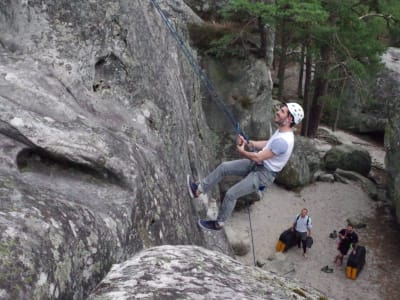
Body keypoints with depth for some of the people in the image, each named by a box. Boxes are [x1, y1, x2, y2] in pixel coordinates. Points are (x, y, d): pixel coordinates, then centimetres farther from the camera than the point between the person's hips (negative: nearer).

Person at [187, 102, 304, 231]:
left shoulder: (283, 140, -31)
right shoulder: (281, 131, 0)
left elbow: (258, 158, -27)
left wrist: (242, 151, -9)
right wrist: (247, 142, 4)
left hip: (263, 174, -9)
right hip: (257, 165, 9)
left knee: (231, 194, -7)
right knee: (224, 167, 4)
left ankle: (218, 224, 16)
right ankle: (198, 190, 14)